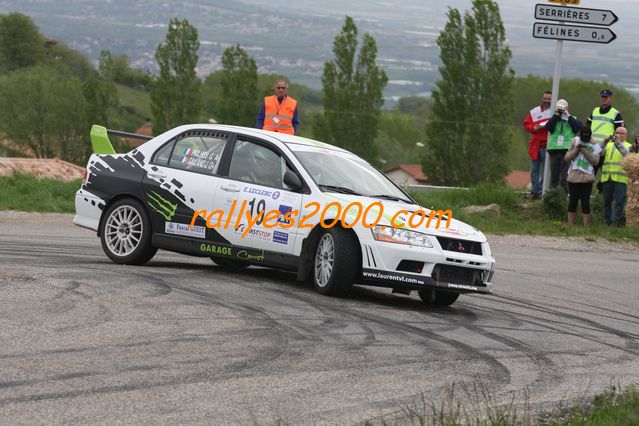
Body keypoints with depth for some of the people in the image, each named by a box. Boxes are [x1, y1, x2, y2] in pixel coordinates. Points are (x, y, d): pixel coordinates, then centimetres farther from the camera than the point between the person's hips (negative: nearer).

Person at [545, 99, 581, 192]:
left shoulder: (572, 119, 9)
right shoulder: (553, 119, 11)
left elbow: (577, 128, -10)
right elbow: (549, 128, -7)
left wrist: (568, 116, -7)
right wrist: (556, 116, -8)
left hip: (567, 149, -2)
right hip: (554, 149, 2)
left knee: (565, 176, -5)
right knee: (554, 175, 7)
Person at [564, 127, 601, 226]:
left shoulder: (594, 146, 1)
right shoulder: (575, 142, 7)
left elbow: (596, 161, -7)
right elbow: (566, 158, 3)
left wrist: (586, 152, -17)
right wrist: (575, 150, -11)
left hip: (586, 178, -2)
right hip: (573, 176, 2)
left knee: (585, 201, -4)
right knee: (573, 201, 6)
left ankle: (586, 226, -2)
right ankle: (570, 225, 11)